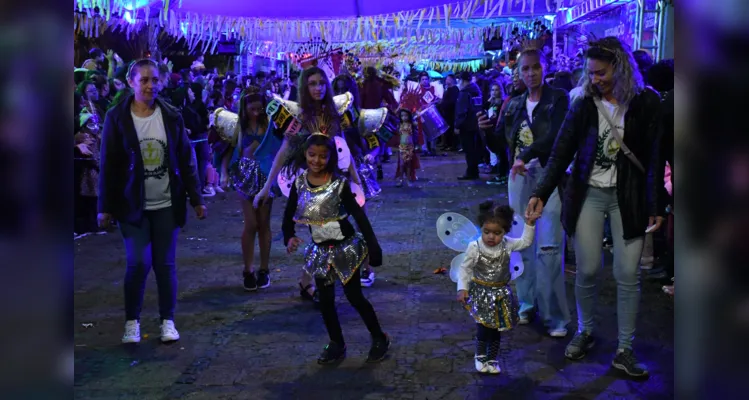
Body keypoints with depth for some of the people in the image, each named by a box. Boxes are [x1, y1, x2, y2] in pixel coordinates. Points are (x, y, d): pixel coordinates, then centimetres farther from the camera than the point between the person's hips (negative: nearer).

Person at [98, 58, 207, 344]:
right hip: (133, 205, -1)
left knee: (165, 264, 5)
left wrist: (196, 199, 2)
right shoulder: (117, 117, -5)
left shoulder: (171, 116, 0)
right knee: (139, 263, -6)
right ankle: (132, 321, 13)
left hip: (167, 205, 2)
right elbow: (108, 166, -3)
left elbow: (186, 161, 4)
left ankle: (167, 320, 19)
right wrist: (105, 207, -4)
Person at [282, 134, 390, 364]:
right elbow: (289, 215, 4)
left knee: (354, 296, 3)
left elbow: (359, 216, -13)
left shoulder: (339, 184, -16)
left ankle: (379, 339, 22)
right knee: (325, 300, 10)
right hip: (320, 250, 4)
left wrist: (373, 247, -16)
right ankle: (337, 345, 27)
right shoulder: (299, 184, -5)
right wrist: (289, 238, -14)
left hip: (346, 248, -4)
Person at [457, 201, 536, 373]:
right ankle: (480, 356, 16)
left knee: (496, 329, 11)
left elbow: (525, 242, 6)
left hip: (501, 294, 3)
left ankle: (491, 359, 27)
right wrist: (462, 289, -14)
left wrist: (529, 224, -4)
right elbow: (465, 269, -8)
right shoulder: (474, 248, -16)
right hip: (481, 293, -3)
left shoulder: (507, 245, -7)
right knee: (483, 326, -8)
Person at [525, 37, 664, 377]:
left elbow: (655, 156, -4)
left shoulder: (647, 103, -5)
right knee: (587, 270, 3)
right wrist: (541, 194, -13)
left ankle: (625, 350, 8)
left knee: (628, 274, -2)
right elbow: (561, 152, -3)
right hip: (588, 193, 1)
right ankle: (584, 333, 24)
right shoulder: (585, 104, -1)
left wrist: (655, 205, -8)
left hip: (628, 196, -1)